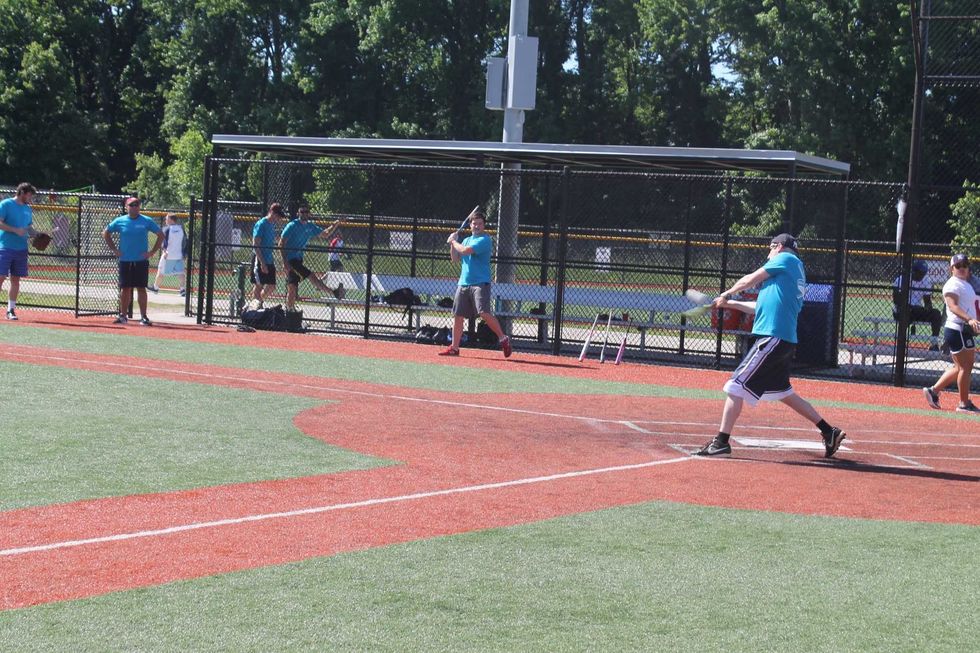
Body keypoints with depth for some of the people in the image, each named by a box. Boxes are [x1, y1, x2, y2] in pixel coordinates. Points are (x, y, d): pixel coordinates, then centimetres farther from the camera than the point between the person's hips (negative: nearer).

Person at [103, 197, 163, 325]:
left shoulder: (146, 221, 0)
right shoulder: (120, 221, 4)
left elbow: (161, 234, 5)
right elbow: (106, 233, 15)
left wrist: (153, 251, -1)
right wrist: (114, 249, 7)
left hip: (141, 261, -1)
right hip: (124, 261, 1)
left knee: (141, 288, -2)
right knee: (125, 288, 5)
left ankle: (143, 317, 1)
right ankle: (123, 316, 13)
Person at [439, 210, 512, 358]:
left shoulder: (485, 240, -8)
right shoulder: (467, 240, 18)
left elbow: (466, 250, -18)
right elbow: (455, 259, 18)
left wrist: (453, 241, -2)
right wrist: (452, 243, 5)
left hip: (480, 283, -8)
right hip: (463, 283, 8)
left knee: (484, 313, -20)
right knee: (457, 315, 6)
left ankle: (503, 339, -8)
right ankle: (454, 348, 14)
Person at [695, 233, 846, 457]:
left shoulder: (786, 258, 0)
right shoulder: (796, 272, 24)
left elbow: (749, 280, 1)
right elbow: (763, 306, 27)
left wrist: (727, 293, 19)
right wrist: (730, 304, 31)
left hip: (773, 337, -9)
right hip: (786, 340, 9)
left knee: (736, 386, -10)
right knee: (784, 392, 20)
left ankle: (721, 442, -13)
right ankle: (829, 432, 23)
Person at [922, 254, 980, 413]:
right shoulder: (952, 285, -11)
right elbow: (953, 306, -25)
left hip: (966, 330, 10)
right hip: (957, 330, -10)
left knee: (960, 367, 14)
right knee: (965, 367, -6)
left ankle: (933, 390, 20)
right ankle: (964, 404, 2)